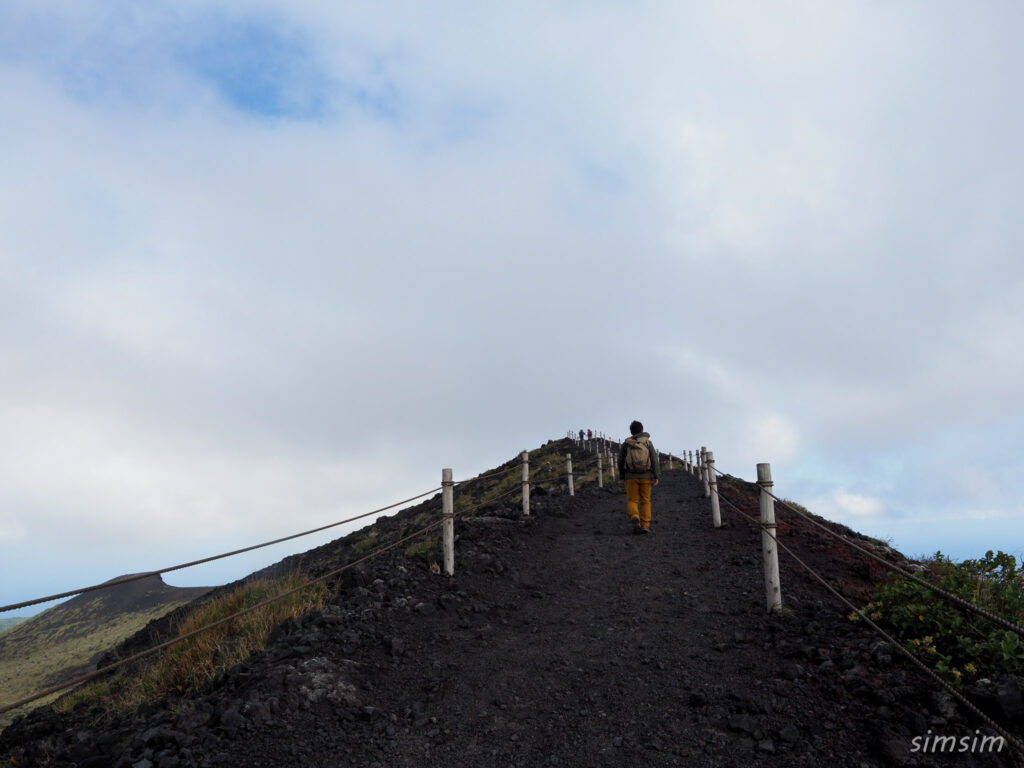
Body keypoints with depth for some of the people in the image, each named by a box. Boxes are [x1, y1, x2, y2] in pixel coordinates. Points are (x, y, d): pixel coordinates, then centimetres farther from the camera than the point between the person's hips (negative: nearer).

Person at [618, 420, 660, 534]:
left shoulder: (626, 443, 2)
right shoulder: (648, 443, 1)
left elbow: (621, 461, 4)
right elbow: (654, 459, -6)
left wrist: (622, 476, 15)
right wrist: (656, 477, -6)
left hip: (631, 476, 0)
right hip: (646, 476, 0)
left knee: (632, 501, 5)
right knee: (645, 501, 9)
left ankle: (635, 518, -21)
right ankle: (645, 526, 3)